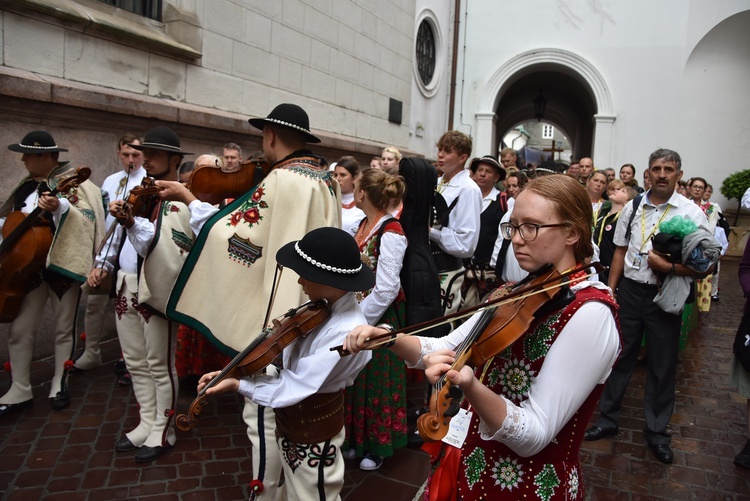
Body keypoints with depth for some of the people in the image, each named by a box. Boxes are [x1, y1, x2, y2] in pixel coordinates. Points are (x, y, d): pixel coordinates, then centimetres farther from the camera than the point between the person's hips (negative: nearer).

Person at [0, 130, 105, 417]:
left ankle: (59, 383, 23)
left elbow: (85, 220, -20)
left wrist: (60, 207, -34)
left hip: (63, 263, -6)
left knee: (64, 328, 7)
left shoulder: (73, 183, -8)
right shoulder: (28, 186, 12)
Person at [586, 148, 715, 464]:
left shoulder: (691, 212, -8)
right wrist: (609, 291, 7)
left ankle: (657, 431, 31)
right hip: (629, 290, 3)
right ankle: (608, 419, 30)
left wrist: (668, 266, -25)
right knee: (619, 357, 14)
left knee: (662, 366, 12)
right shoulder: (632, 207, 3)